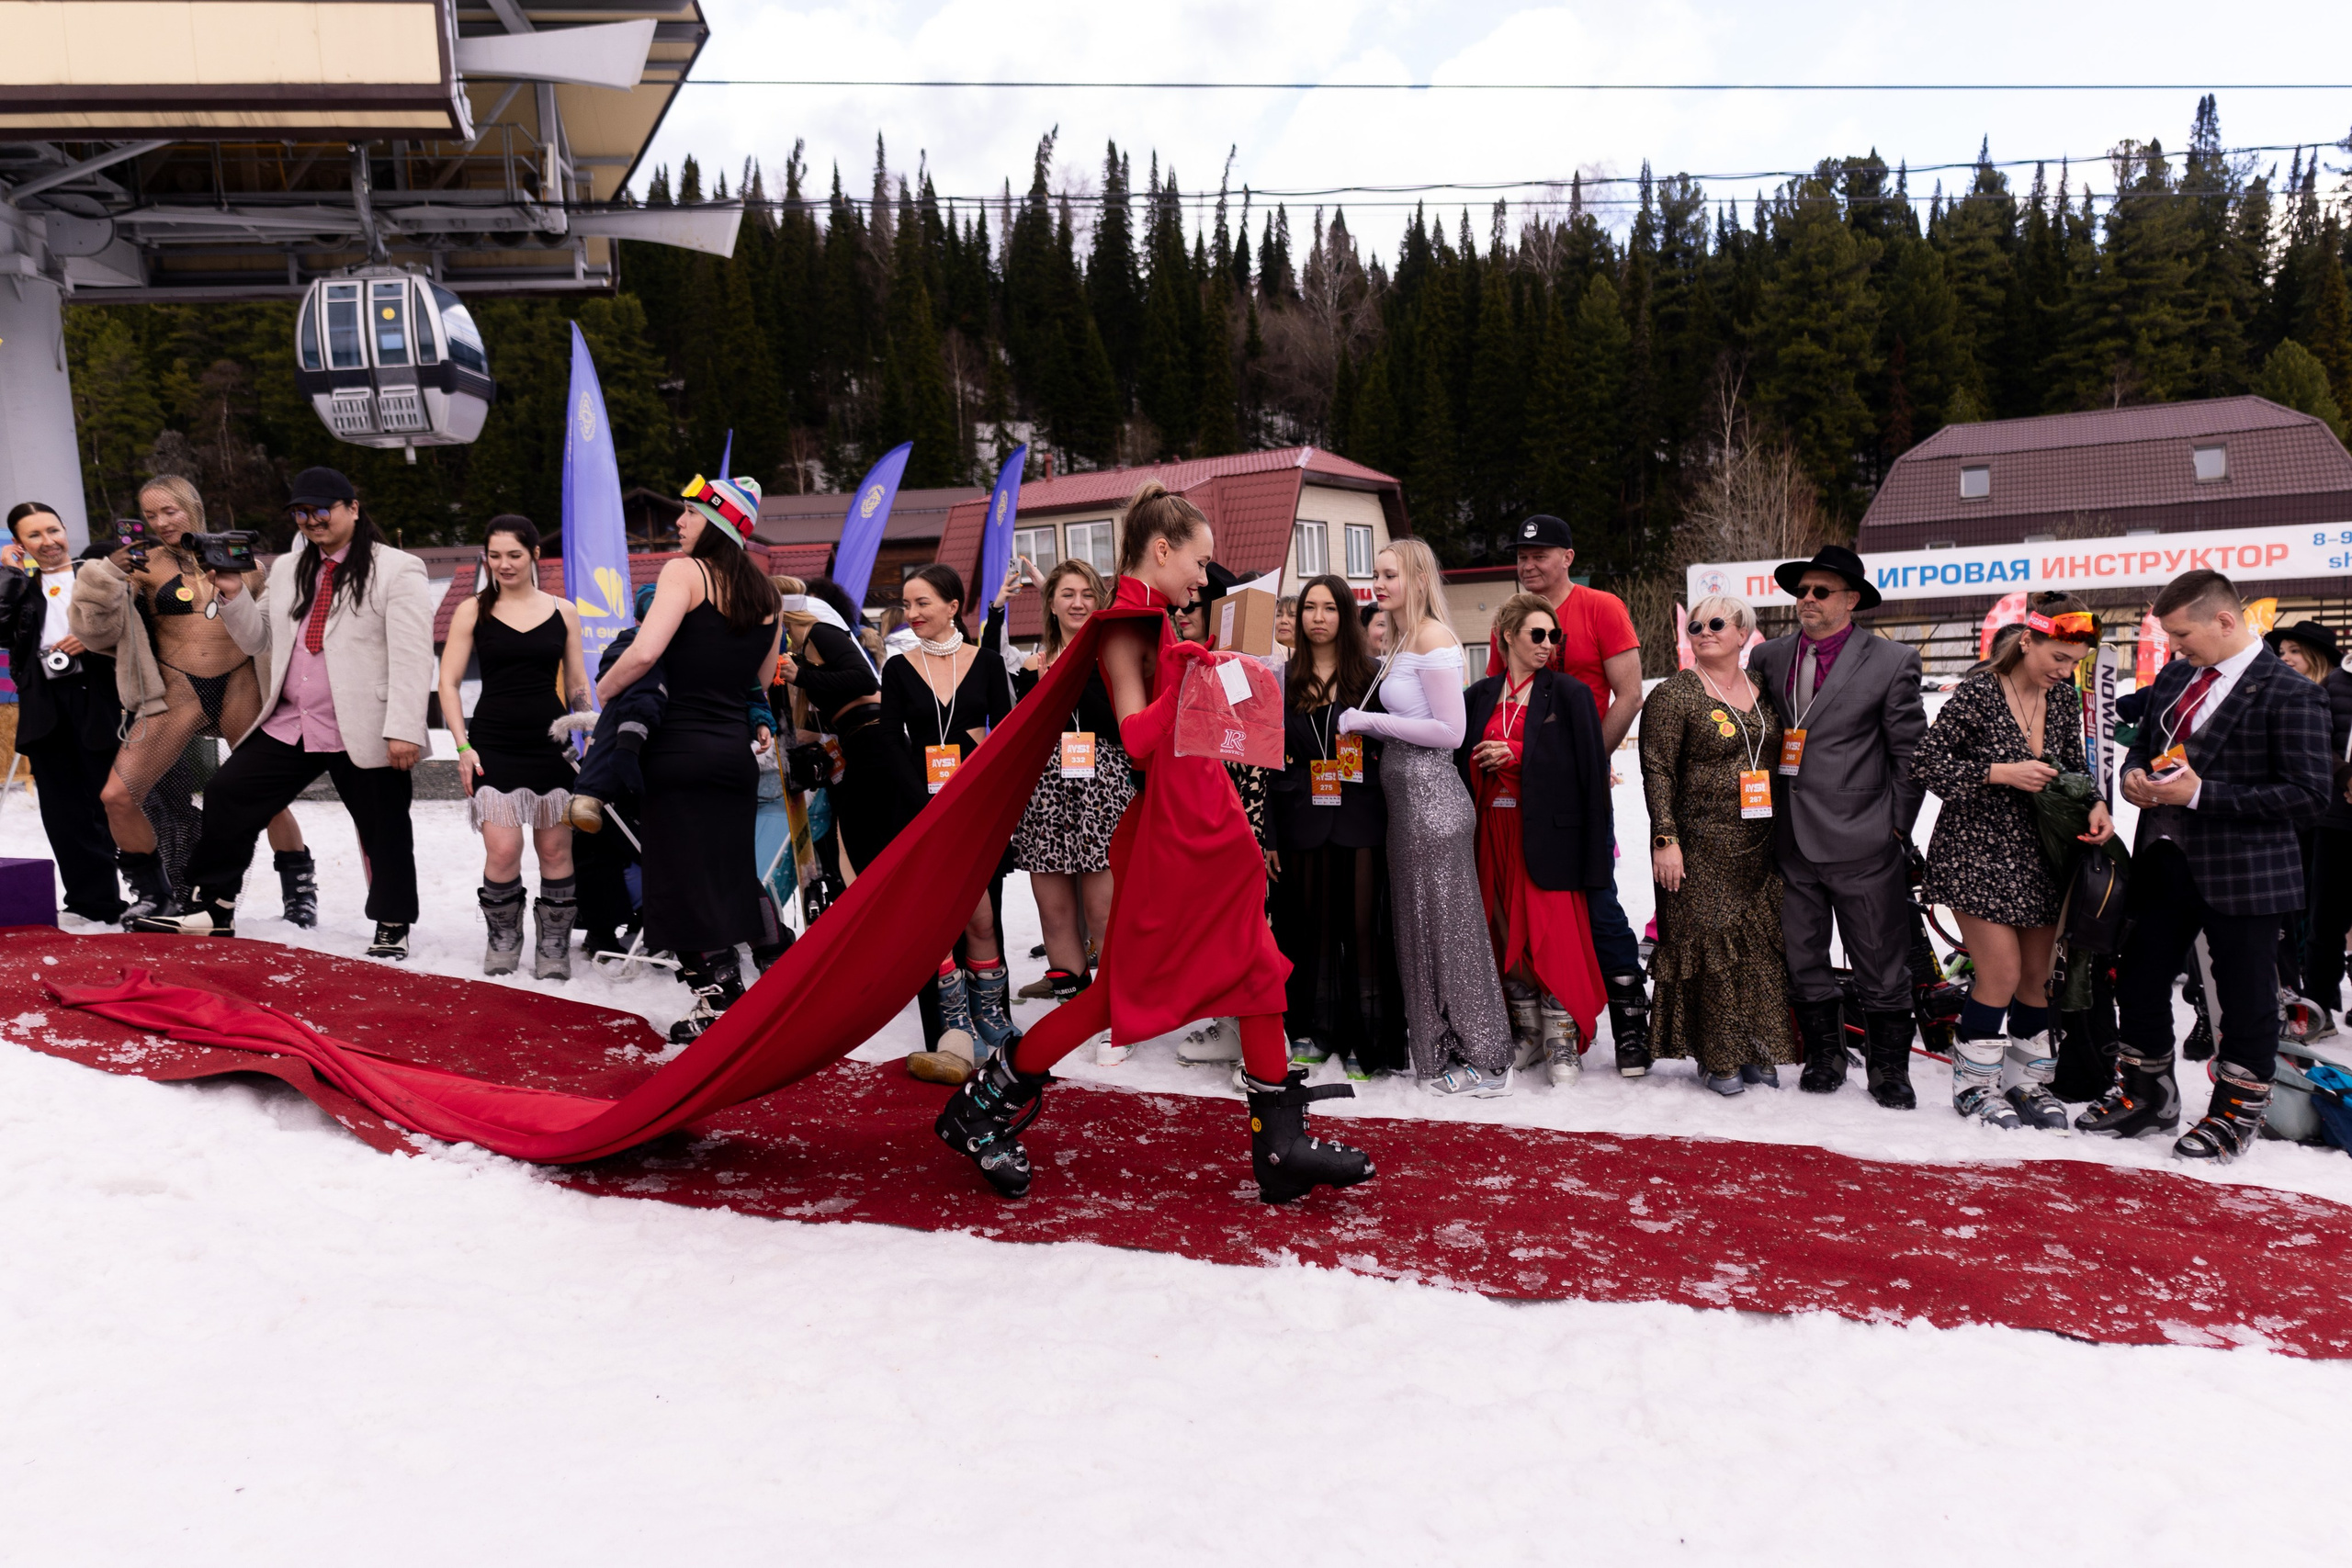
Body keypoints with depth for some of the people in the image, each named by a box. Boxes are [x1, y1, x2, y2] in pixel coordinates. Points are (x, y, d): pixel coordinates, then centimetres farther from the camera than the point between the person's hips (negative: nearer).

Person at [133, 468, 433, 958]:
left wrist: (403, 730, -19)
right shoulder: (286, 569, 16)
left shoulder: (397, 570, -6)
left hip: (363, 734, -6)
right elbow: (260, 642, 22)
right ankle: (216, 909, 18)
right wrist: (234, 596, 4)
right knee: (225, 797, 5)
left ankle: (392, 929, 20)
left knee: (383, 832, 3)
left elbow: (411, 658, -12)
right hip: (287, 726, 6)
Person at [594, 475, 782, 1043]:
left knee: (682, 880, 3)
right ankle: (730, 989, 20)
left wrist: (601, 692, -3)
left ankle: (715, 1002, 3)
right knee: (726, 878, 14)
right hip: (736, 752, 6)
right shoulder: (767, 595, 11)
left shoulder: (685, 571, -8)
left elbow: (643, 653, -19)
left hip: (680, 748, -6)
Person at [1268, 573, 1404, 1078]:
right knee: (1310, 926, 6)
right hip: (1301, 822, 2)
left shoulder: (1372, 676, 5)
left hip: (1361, 822, -2)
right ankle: (1311, 1031, 17)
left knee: (1363, 926, -2)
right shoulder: (1283, 681, 9)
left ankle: (1365, 1041, 6)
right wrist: (1265, 835, 2)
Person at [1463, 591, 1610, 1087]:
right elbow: (1466, 761, 14)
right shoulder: (1480, 697, 11)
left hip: (1548, 832, -4)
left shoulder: (1569, 694, -1)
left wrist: (1514, 754, -12)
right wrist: (1483, 760, -9)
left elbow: (1590, 767, -7)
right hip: (1495, 828, 4)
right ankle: (1528, 1033, 21)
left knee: (1552, 935, -7)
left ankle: (1562, 1043, 2)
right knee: (1506, 935, 8)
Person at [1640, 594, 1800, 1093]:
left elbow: (1780, 761, 18)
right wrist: (1665, 839, -16)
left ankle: (1758, 1051, 20)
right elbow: (1658, 771, -9)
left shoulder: (1763, 691, 11)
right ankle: (1717, 1058, 11)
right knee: (1709, 948, -1)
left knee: (1761, 948, 7)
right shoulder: (1673, 695, -5)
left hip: (1759, 846, 5)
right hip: (1700, 847, -5)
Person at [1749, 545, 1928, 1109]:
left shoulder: (1892, 662, -2)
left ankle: (1889, 1068, 21)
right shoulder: (1768, 658, 8)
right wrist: (1766, 816, 7)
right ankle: (1824, 1056, 29)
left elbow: (1910, 754, 1)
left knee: (1881, 967, 5)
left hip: (1862, 841, -3)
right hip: (1790, 841, 4)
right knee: (1801, 960, 12)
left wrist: (1897, 827, -2)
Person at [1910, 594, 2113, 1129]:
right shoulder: (1976, 695, -14)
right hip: (1978, 851, -6)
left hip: (2039, 855, 6)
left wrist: (2095, 804, -6)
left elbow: (2074, 768, 14)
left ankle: (2029, 1081, 26)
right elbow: (1924, 764, -15)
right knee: (2001, 974, -7)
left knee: (2038, 975, 10)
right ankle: (1974, 1084, 12)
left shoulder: (2064, 699, 5)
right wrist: (2000, 773, -22)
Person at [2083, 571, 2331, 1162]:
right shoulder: (2173, 678, 10)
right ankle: (2148, 1096, 31)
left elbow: (2308, 796, -16)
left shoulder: (2288, 693, -12)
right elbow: (2144, 744, 24)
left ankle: (2237, 1113, 23)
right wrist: (2134, 775, 0)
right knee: (2139, 980, 14)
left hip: (2242, 872, -7)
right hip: (2166, 862, 7)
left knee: (2245, 998, 6)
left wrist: (2201, 794, -21)